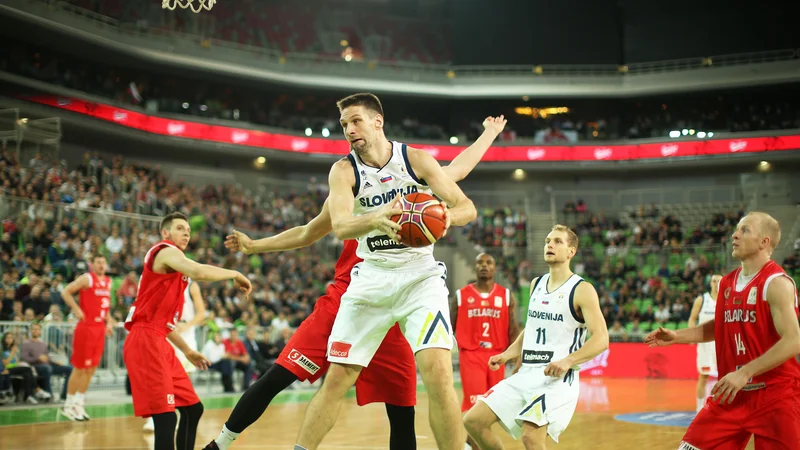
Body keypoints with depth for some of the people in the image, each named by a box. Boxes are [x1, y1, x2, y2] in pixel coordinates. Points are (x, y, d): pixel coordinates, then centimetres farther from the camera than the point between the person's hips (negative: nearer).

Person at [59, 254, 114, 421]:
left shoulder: (108, 282, 13)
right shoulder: (87, 279, -9)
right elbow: (66, 292, -13)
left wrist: (109, 321, 12)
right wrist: (76, 310, -20)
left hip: (100, 329, 7)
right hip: (86, 327, -7)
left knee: (91, 369, 9)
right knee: (79, 368, -2)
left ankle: (79, 404, 17)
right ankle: (68, 406, 9)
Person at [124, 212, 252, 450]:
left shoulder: (173, 264, 24)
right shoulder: (166, 251, -7)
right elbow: (199, 272, -27)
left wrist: (187, 350, 26)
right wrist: (235, 274, -12)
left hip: (159, 343, 11)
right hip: (146, 341, -11)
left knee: (193, 408, 14)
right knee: (166, 415, -16)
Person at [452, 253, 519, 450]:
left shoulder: (506, 296, 7)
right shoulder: (461, 295, 3)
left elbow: (513, 330, 5)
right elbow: (448, 330, 7)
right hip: (470, 356, -3)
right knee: (476, 406, -12)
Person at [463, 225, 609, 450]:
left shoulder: (582, 290, -7)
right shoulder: (536, 284, 14)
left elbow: (601, 339, -14)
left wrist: (568, 360, -28)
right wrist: (508, 354, 15)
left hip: (558, 377, -7)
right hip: (526, 373, 7)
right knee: (473, 421, 0)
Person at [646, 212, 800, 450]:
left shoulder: (777, 283, -15)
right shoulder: (727, 282, 8)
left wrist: (744, 373, -27)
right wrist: (677, 336, 13)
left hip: (775, 397, -7)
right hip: (732, 393, 7)